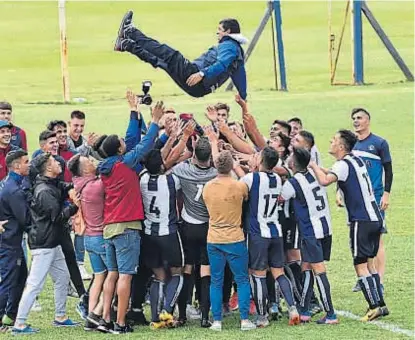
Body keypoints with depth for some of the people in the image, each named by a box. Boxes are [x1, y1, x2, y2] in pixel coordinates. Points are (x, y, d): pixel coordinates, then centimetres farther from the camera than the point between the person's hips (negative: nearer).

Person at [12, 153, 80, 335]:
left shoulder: (53, 185, 10)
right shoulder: (44, 192, -20)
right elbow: (58, 216, -20)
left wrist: (70, 191, -1)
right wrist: (74, 206, -13)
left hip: (53, 243, 10)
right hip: (43, 244, -10)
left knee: (62, 277, 18)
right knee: (35, 284, -9)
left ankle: (60, 316, 29)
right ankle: (19, 324, -8)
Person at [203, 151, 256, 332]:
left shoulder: (207, 187, -1)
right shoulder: (240, 186, -11)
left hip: (213, 240, 3)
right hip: (235, 240, -3)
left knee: (216, 282, 8)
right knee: (242, 280, 7)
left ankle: (216, 321, 5)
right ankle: (244, 320, 3)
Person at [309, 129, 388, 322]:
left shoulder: (343, 165, -13)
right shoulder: (356, 160, 14)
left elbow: (325, 180, -32)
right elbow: (332, 175, 31)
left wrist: (313, 165, -16)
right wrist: (317, 168, 21)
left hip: (361, 221, -9)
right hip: (375, 218, 9)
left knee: (360, 265, -5)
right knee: (369, 262, 15)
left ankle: (375, 306, -11)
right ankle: (380, 304, 14)